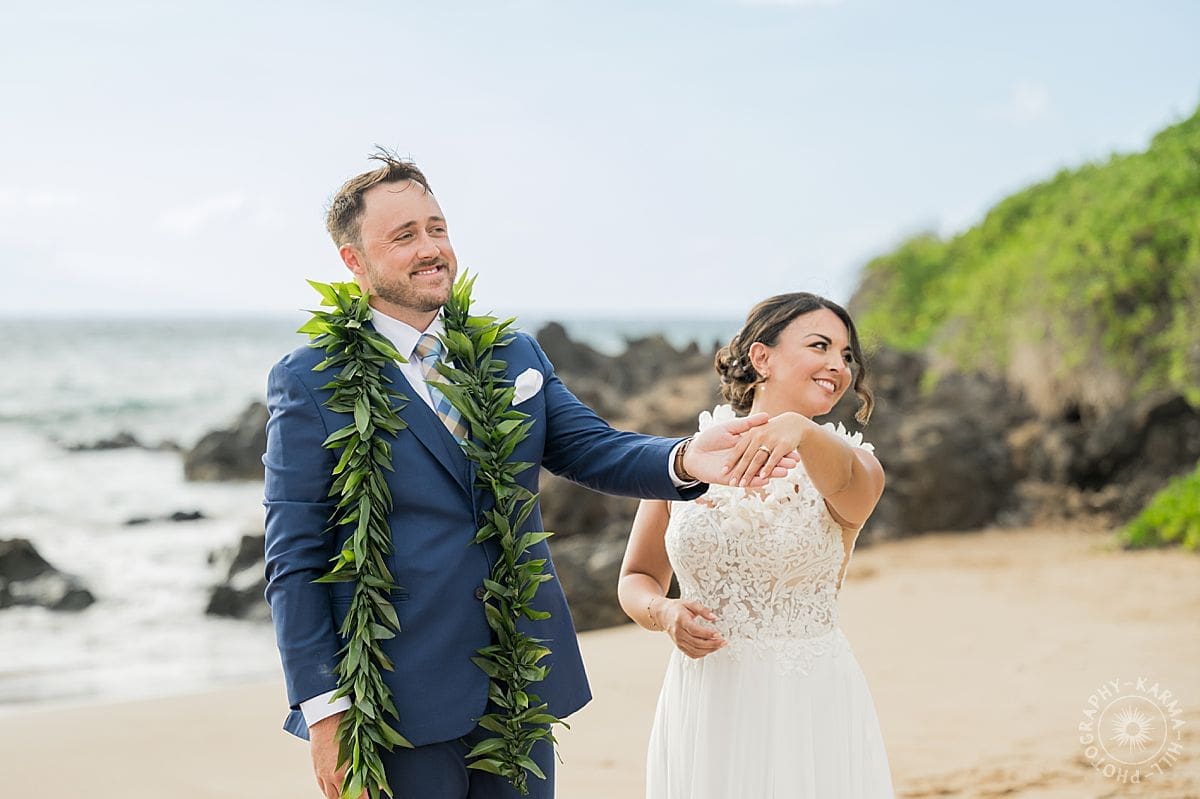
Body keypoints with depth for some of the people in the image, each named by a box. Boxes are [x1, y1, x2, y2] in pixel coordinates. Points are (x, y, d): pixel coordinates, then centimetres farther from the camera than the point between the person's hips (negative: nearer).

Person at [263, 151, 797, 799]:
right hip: (403, 703, -4)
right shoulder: (309, 381, -5)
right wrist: (324, 710, -12)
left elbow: (593, 448, 1)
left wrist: (685, 459, -21)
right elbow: (295, 560, -7)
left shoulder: (513, 355, 10)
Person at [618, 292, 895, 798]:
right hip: (703, 712, 1)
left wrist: (798, 430, -49)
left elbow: (843, 475, -28)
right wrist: (667, 614, -11)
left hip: (810, 709, -1)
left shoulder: (855, 469, -3)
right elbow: (636, 580, 11)